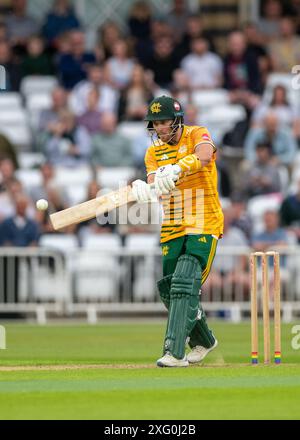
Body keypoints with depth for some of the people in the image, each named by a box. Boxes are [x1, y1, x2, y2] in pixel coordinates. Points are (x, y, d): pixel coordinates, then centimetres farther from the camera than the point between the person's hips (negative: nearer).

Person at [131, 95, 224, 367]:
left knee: (184, 284, -20)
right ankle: (203, 342, 32)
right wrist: (144, 189, -32)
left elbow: (204, 156, -28)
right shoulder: (154, 152, 11)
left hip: (203, 226, -6)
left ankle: (175, 352, -24)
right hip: (172, 230, 6)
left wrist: (176, 169, -47)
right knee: (168, 290, 9)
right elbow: (155, 183, -7)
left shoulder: (197, 135, -4)